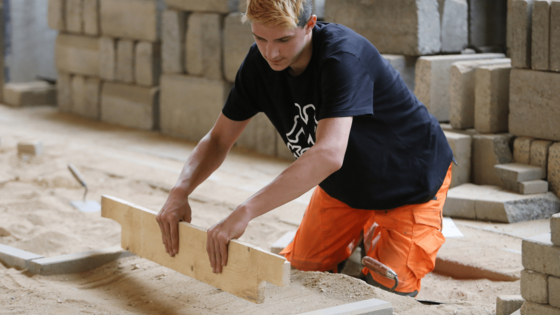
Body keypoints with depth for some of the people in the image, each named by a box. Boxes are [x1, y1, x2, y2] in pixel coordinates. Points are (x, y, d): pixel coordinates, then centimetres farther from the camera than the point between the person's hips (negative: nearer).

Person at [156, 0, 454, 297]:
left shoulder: (343, 57, -37)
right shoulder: (260, 61, -15)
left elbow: (328, 155, -50)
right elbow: (218, 139, -6)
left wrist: (245, 212, -57)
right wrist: (180, 192, -27)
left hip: (410, 182, -6)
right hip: (345, 185, 6)